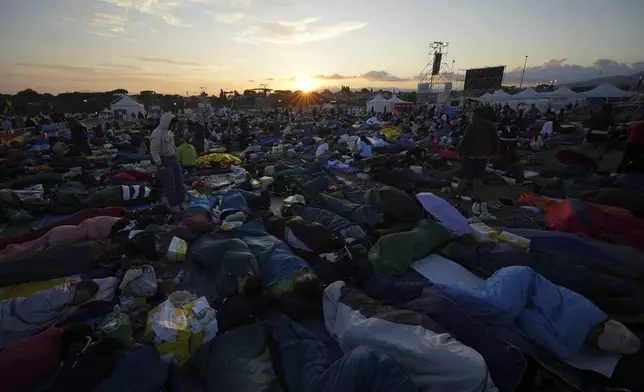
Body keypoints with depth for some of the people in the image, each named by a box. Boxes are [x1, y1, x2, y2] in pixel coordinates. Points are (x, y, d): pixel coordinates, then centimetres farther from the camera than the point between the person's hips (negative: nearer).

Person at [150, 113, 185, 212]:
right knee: (169, 183, -1)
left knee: (179, 180, 14)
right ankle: (173, 204, 12)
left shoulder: (169, 131, 9)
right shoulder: (157, 133, -19)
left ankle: (180, 201, 28)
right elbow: (154, 150, -21)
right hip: (164, 161, -9)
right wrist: (159, 164, -22)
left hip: (173, 158, 9)